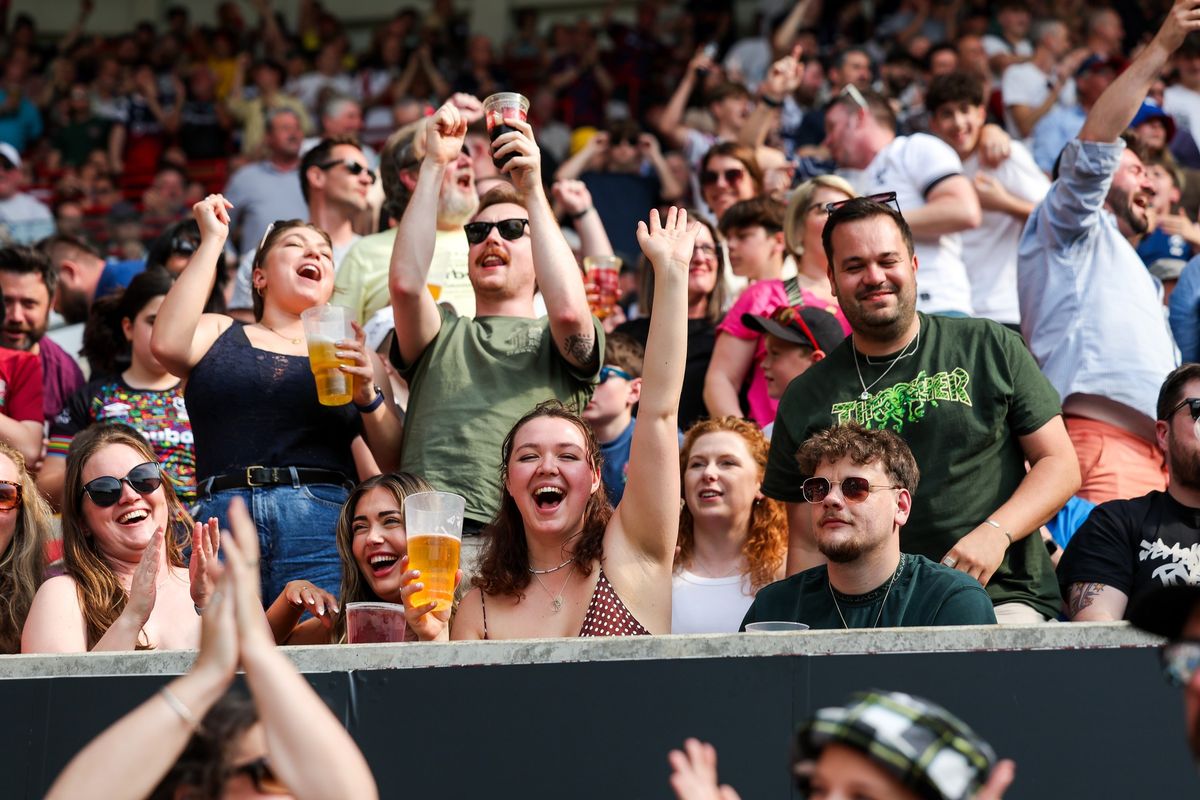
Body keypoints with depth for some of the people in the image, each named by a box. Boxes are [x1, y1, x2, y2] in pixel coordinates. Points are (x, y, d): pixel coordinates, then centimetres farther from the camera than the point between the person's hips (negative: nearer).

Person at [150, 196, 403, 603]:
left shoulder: (352, 356, 21)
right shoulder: (218, 335, 21)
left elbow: (394, 462, 14)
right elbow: (167, 344, -3)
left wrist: (368, 397, -6)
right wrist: (212, 241, 7)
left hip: (323, 521, 1)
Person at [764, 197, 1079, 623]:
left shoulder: (989, 347, 10)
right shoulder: (806, 399, 12)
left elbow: (1061, 465, 9)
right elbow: (806, 544, 12)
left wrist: (996, 532, -9)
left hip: (1002, 599, -2)